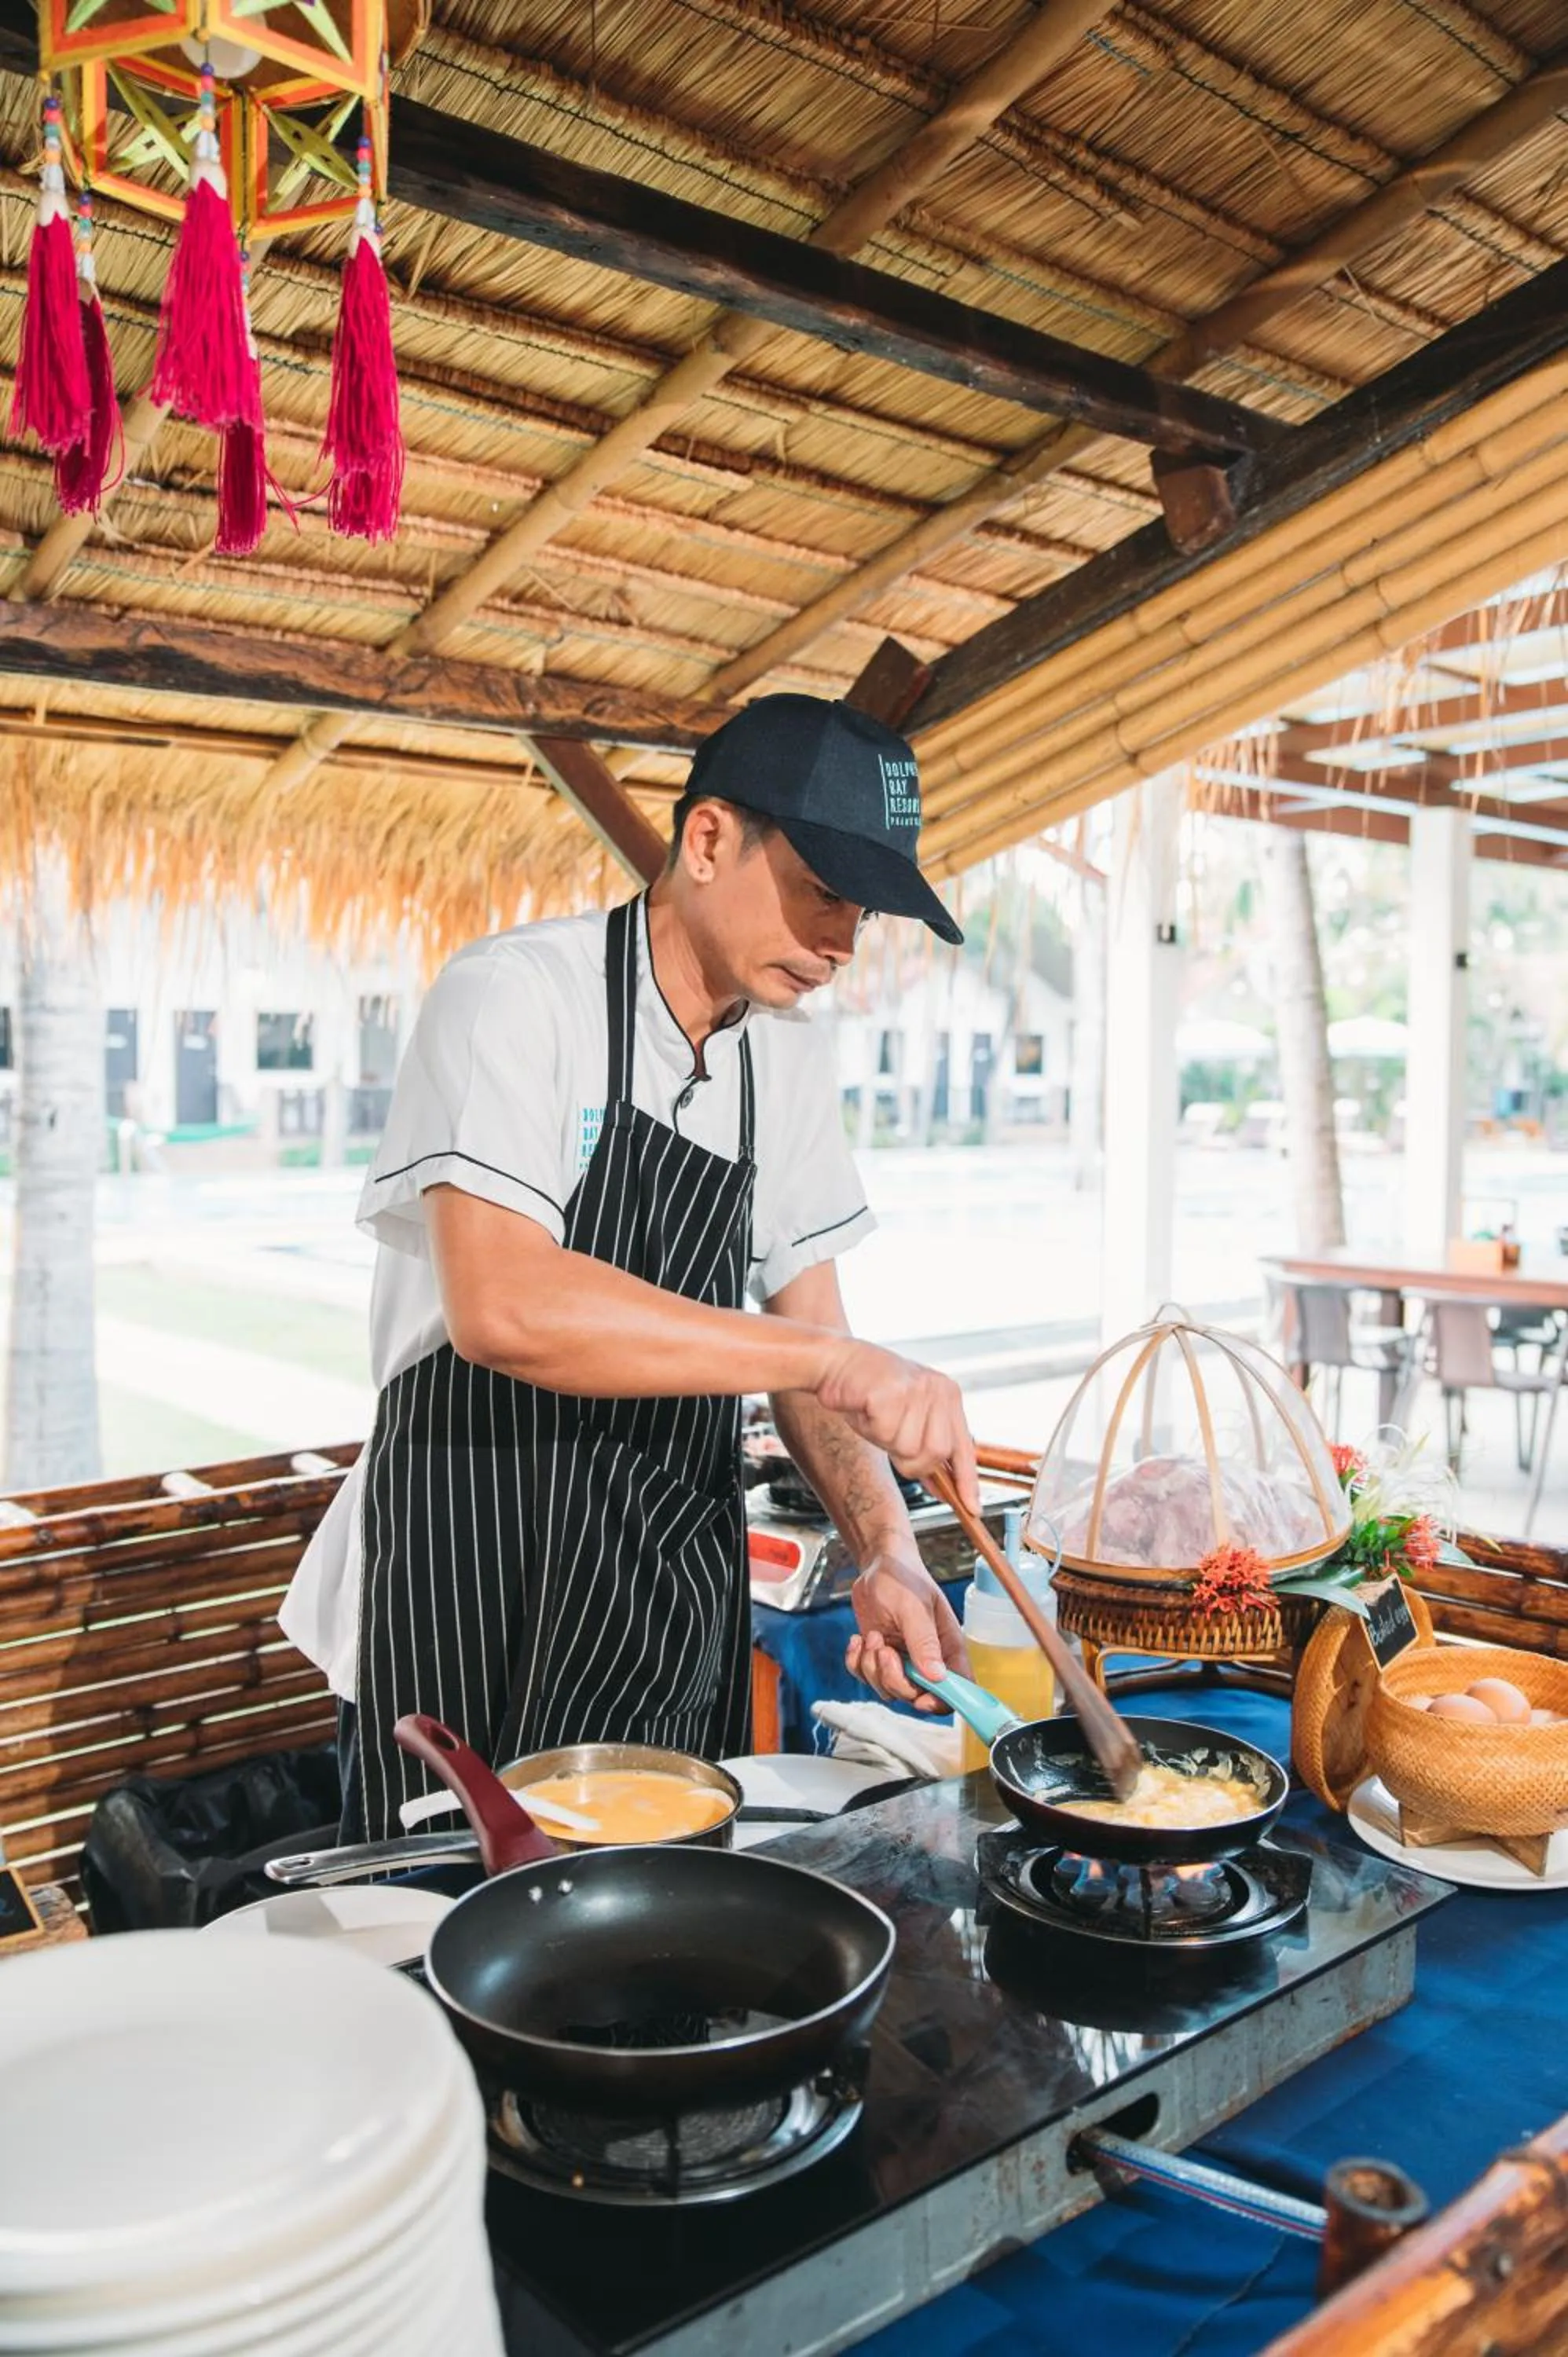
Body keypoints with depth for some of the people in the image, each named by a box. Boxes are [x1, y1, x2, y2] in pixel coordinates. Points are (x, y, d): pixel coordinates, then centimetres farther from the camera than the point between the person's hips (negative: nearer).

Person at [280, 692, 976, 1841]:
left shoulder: (790, 1056, 5)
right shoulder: (517, 996, -16)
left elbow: (804, 1329, 5)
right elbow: (501, 1306, -30)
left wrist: (885, 1550, -11)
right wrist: (832, 1357, -32)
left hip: (685, 1596, 7)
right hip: (480, 1603, -6)